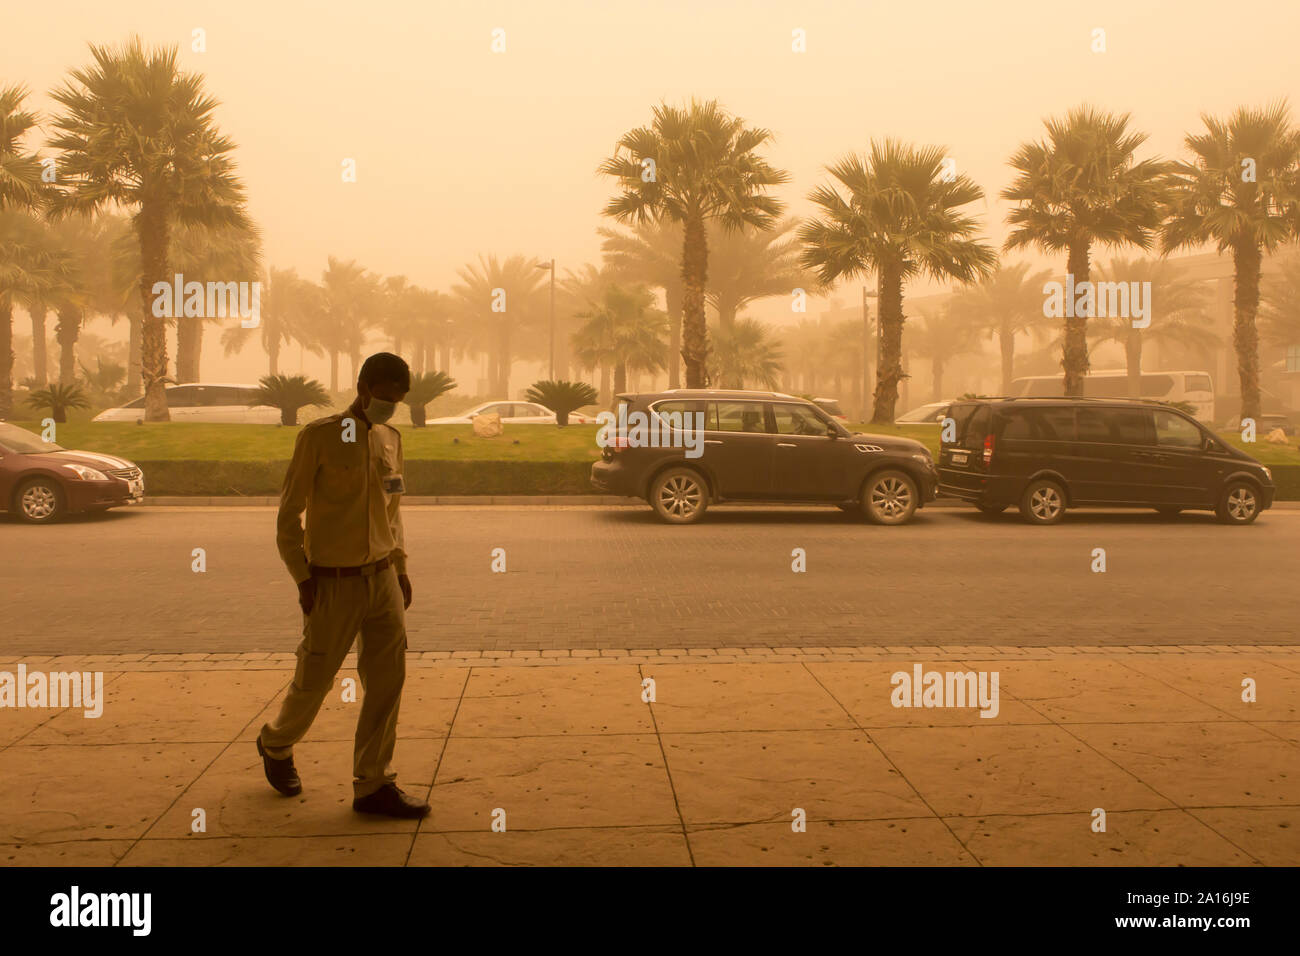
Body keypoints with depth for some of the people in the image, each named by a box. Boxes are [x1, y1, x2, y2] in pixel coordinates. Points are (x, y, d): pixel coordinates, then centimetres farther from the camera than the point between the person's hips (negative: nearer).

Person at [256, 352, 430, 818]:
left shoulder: (390, 439, 8)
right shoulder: (318, 437, -9)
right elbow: (289, 513, -7)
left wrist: (400, 566, 11)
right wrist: (302, 579, -10)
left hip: (382, 579, 5)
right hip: (334, 584, -5)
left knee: (388, 680, -1)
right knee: (314, 680, 7)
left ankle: (373, 784, 8)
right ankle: (276, 745, 36)